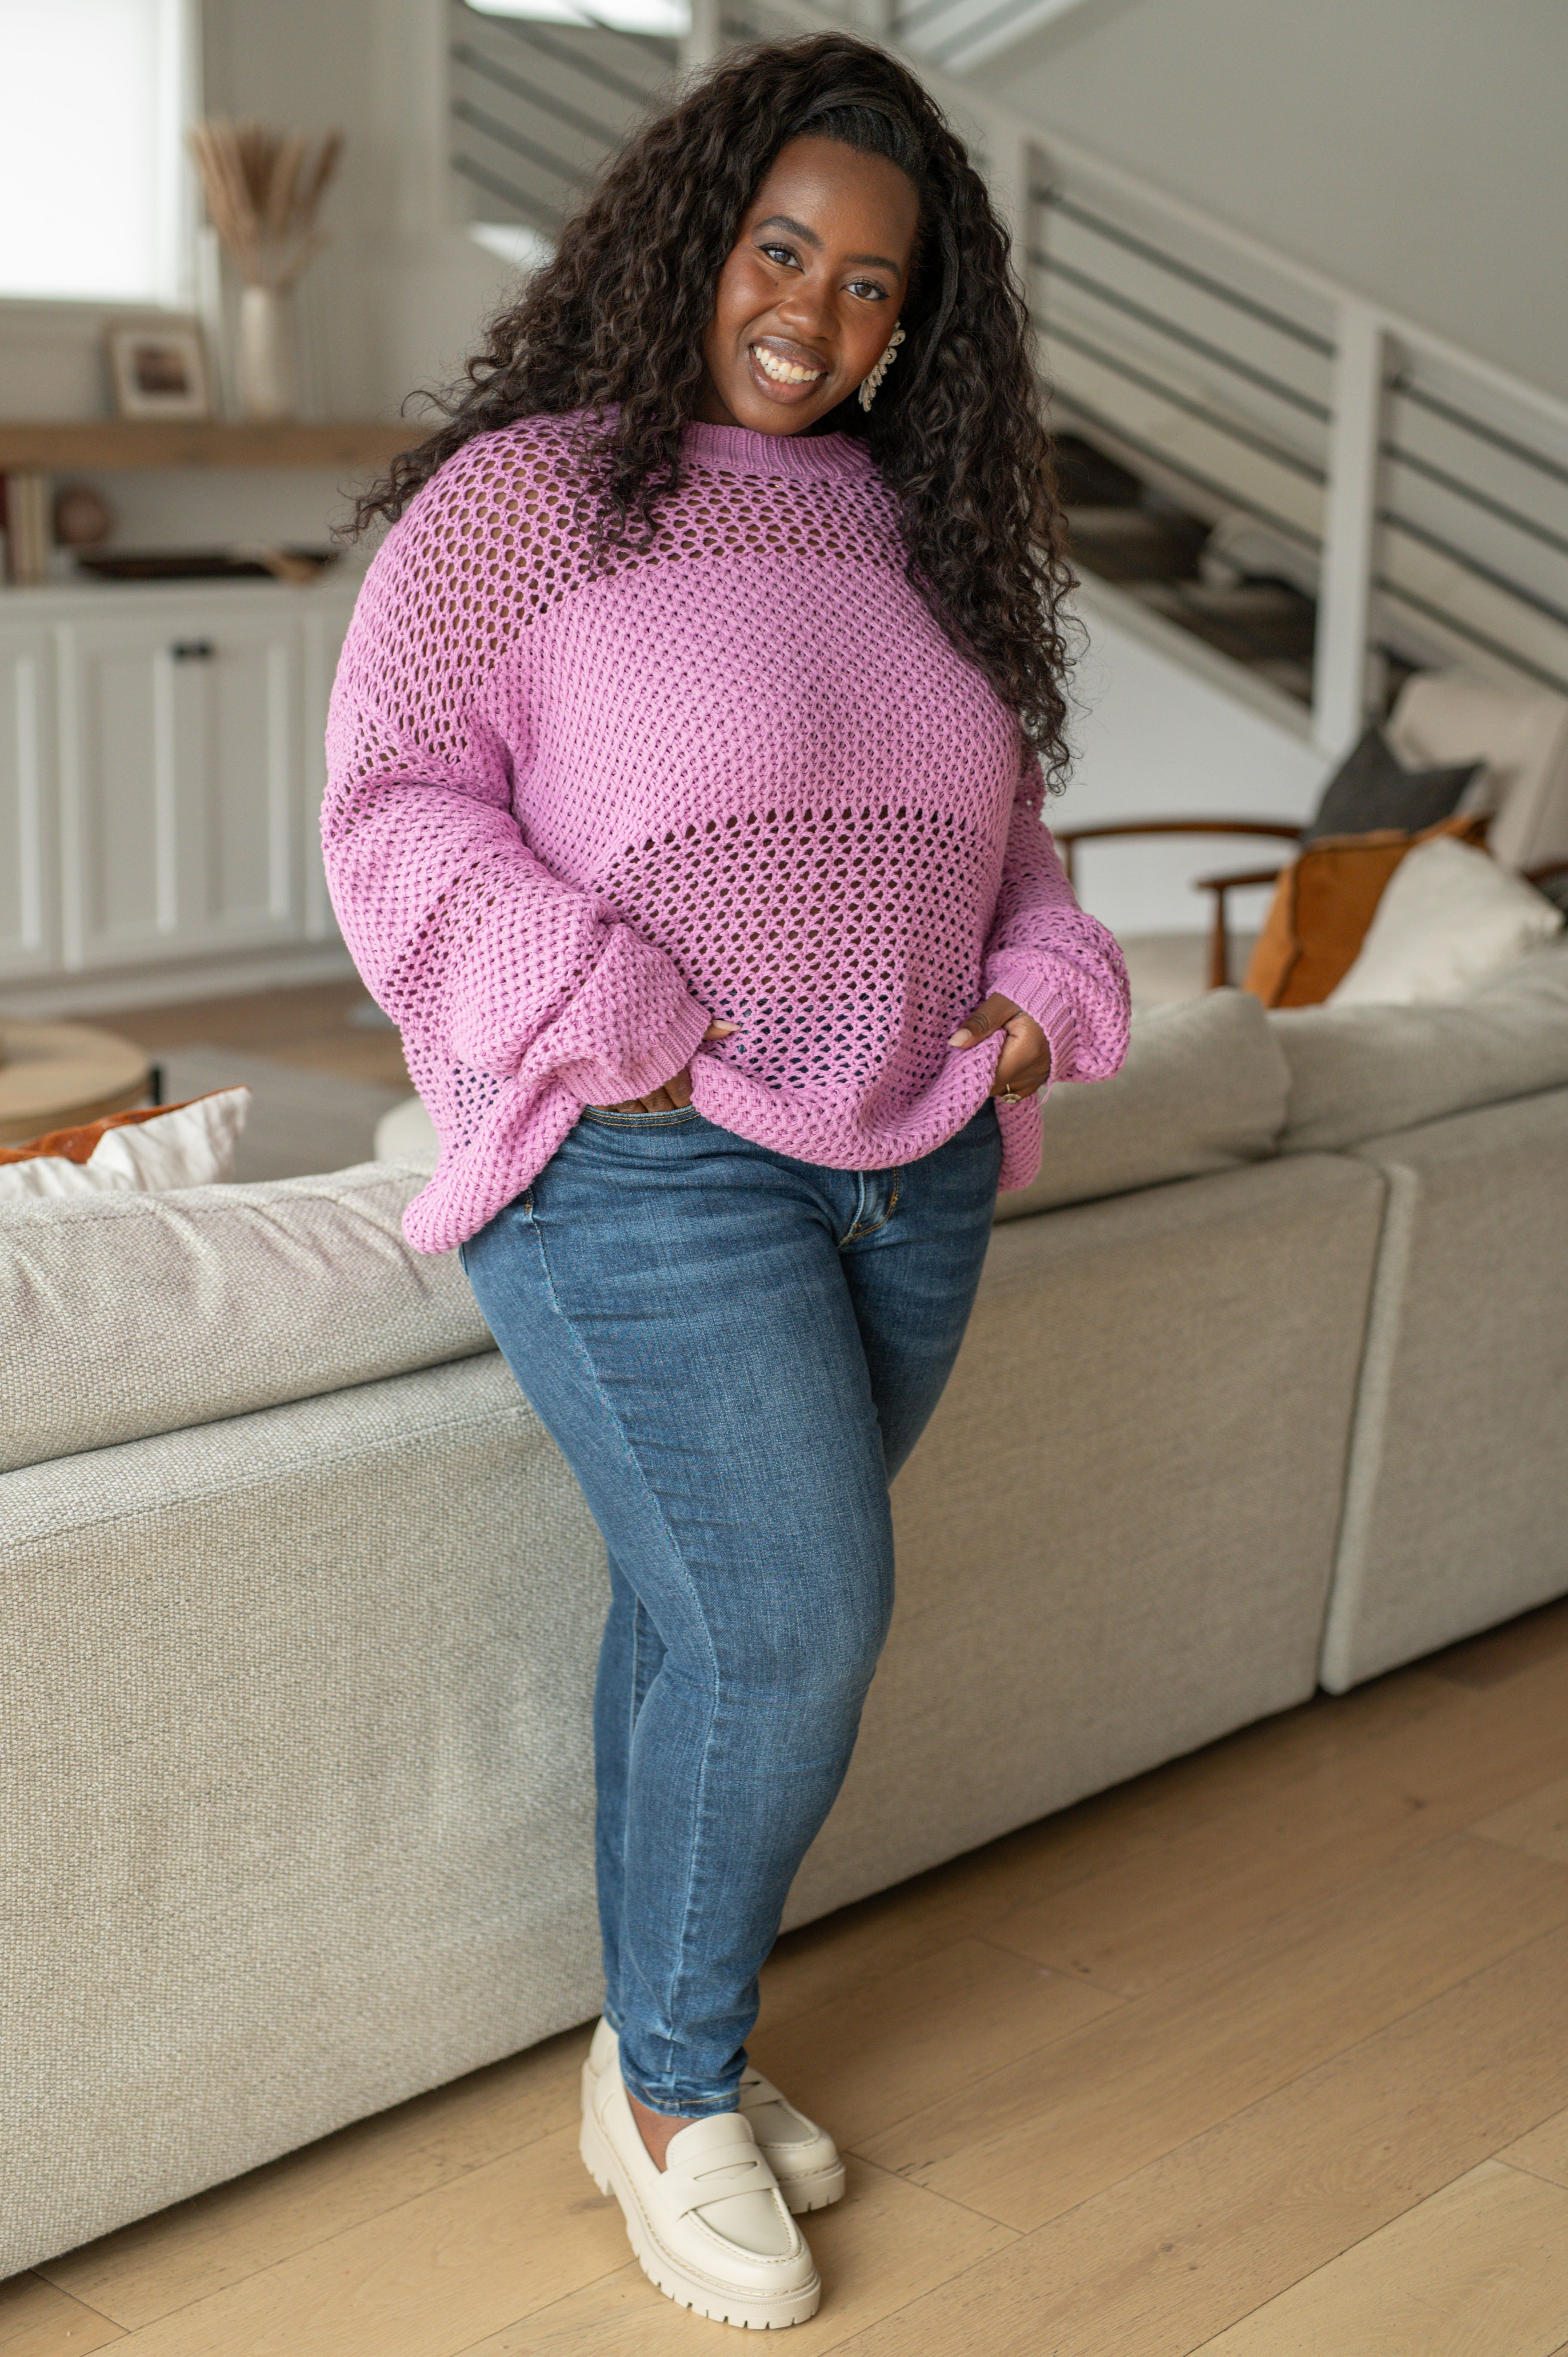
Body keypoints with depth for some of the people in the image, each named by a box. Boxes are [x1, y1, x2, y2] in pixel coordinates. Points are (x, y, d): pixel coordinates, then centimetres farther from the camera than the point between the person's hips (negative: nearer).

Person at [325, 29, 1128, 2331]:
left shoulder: (919, 537, 14)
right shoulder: (521, 495, -4)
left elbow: (996, 821, 23)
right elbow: (398, 809, -8)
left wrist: (1038, 990, 4)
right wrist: (615, 1041, -17)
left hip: (911, 1177, 6)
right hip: (646, 1177, -6)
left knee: (725, 1623, 10)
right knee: (796, 1628, -11)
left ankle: (670, 2048, 28)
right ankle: (669, 2090, 12)